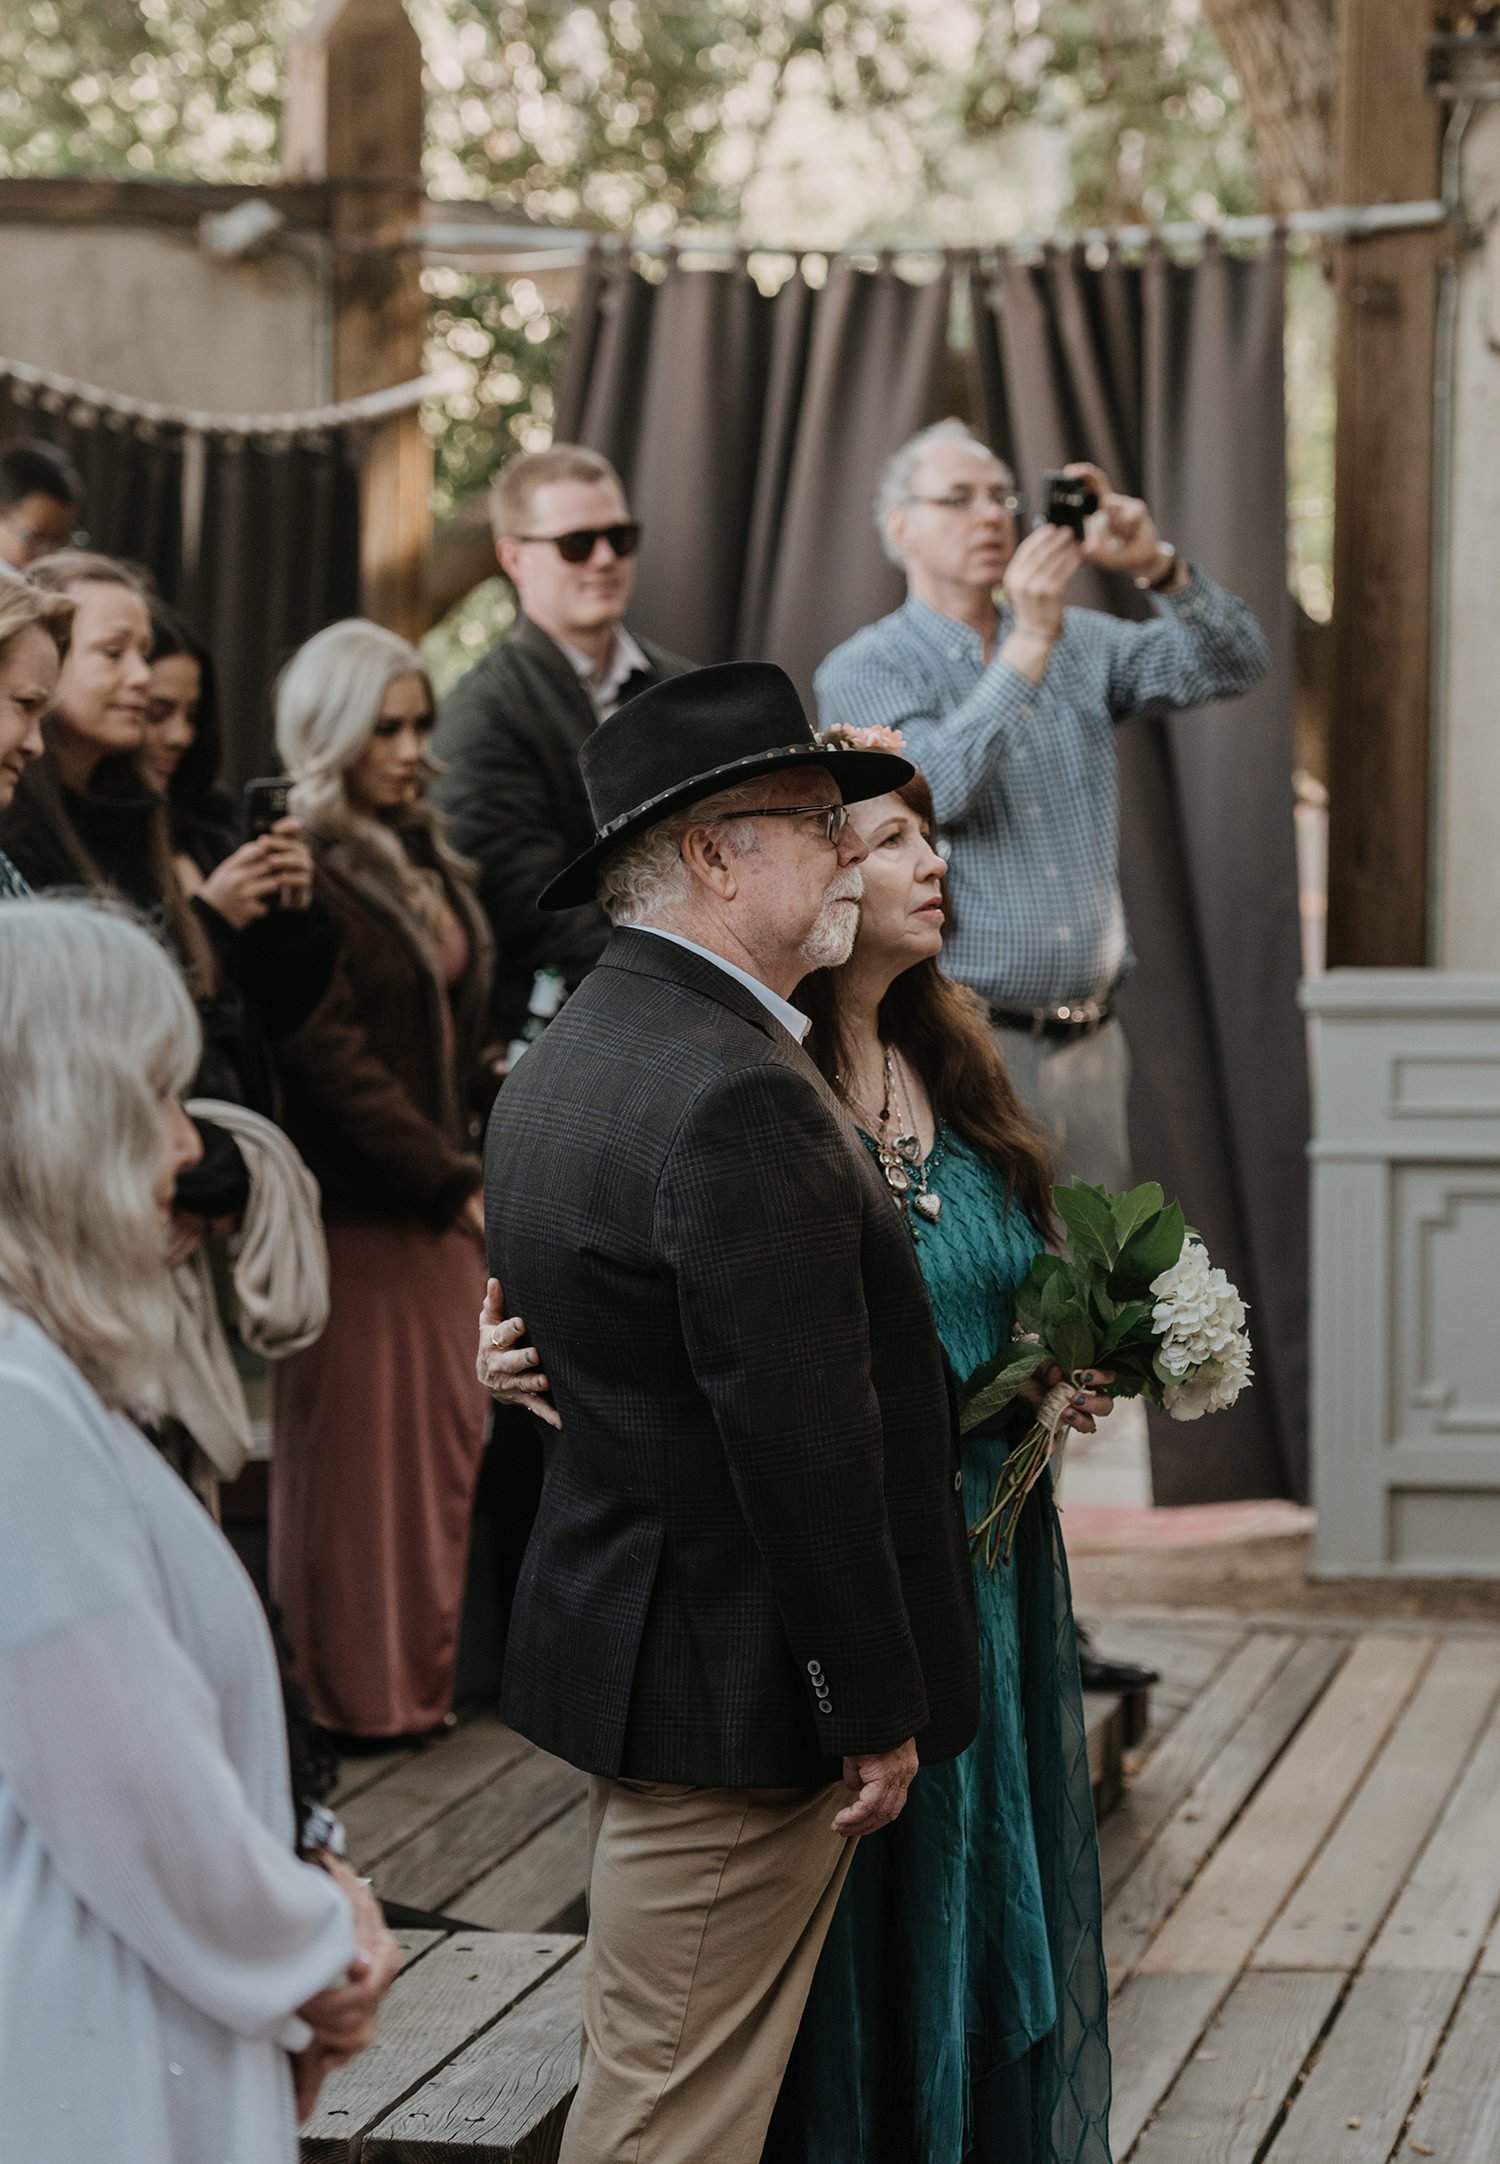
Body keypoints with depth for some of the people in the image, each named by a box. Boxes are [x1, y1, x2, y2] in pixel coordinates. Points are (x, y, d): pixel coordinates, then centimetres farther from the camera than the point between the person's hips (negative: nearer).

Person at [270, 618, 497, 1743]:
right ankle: (361, 1689, 10)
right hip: (357, 1203, -8)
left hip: (439, 1196, 8)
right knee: (359, 1454, 0)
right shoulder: (304, 869, -14)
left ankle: (424, 1670, 23)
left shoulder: (422, 855, 13)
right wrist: (453, 1180, -17)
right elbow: (329, 1057, -19)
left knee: (450, 1437, 12)